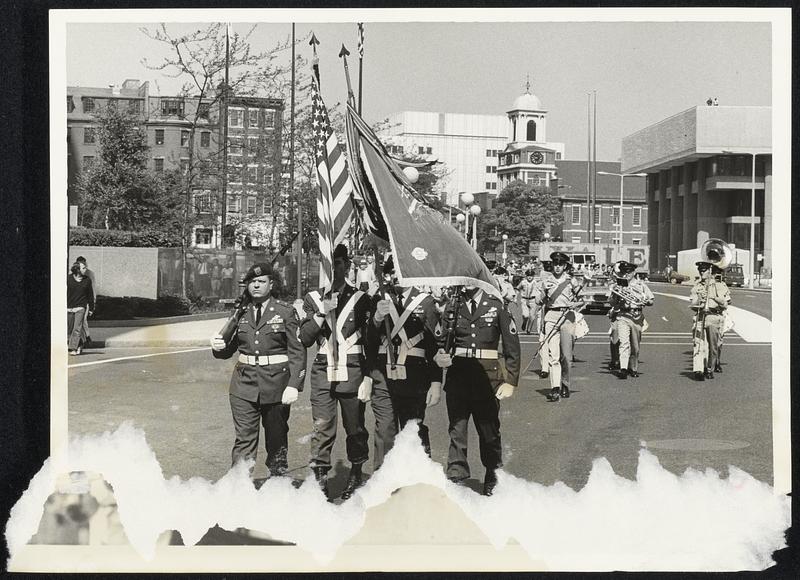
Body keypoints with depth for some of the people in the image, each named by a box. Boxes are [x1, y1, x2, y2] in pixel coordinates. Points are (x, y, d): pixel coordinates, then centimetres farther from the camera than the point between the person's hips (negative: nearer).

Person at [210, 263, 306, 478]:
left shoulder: (285, 312, -1)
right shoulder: (240, 313, 9)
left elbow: (298, 352, -5)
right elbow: (228, 350, 14)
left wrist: (294, 385, -14)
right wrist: (219, 346, -10)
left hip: (276, 384, -2)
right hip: (244, 384, 2)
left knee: (277, 439, 9)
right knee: (244, 440, -1)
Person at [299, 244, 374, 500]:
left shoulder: (360, 299, 3)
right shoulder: (313, 299, 8)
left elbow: (370, 342, 3)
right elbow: (304, 339, 3)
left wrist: (367, 378, -3)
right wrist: (321, 313, -10)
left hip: (352, 373, -1)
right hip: (323, 373, 1)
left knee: (355, 428, 6)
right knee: (322, 429, -3)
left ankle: (356, 475, 21)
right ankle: (319, 478, 4)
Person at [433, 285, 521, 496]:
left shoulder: (496, 305, 2)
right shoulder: (451, 305, 6)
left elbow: (512, 345, 4)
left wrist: (511, 381, -2)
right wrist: (439, 357, -11)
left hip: (487, 377, -1)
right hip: (457, 375, 1)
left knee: (489, 431, 7)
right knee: (456, 431, -1)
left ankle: (493, 486, 22)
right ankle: (455, 481, 6)